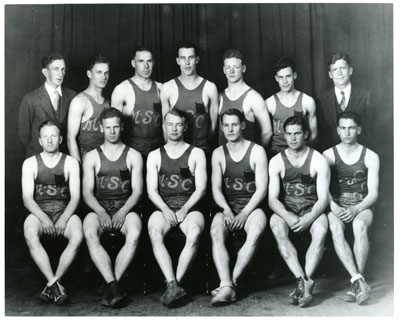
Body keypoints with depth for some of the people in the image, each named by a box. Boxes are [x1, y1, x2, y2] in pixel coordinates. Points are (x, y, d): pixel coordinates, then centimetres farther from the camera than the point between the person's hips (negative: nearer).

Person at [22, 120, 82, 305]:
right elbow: (27, 198, -1)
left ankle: (51, 284, -21)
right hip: (39, 212, 0)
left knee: (78, 237, -32)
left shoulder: (70, 163, 8)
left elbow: (75, 197, 0)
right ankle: (55, 285, -32)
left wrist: (64, 219, -18)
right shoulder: (30, 163, 8)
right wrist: (43, 218, -19)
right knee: (30, 236, -35)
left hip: (65, 212, 0)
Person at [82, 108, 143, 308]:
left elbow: (137, 191, 2)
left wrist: (123, 212, -16)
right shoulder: (92, 157, 13)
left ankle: (111, 286, -28)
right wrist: (101, 212, -16)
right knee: (90, 234, -34)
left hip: (125, 209, -1)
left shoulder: (133, 156, 12)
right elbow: (87, 192, 4)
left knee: (134, 235, -34)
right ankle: (113, 285, -36)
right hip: (99, 209, 1)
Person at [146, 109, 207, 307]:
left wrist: (184, 209, -13)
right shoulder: (154, 156, 16)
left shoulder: (196, 153, 12)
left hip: (190, 207, -1)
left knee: (195, 233, -34)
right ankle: (174, 286, -36)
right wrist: (165, 209, -13)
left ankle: (173, 285, -29)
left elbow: (201, 188, 2)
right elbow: (151, 190, 6)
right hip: (163, 207, 1)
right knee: (154, 232, -32)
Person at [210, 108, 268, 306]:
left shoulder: (257, 151, 2)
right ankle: (227, 286, -36)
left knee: (255, 234, -34)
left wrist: (245, 213, -17)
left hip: (251, 207, -2)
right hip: (227, 207, 2)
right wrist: (226, 209, -15)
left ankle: (230, 282, -30)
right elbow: (216, 188, 4)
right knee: (216, 233, -30)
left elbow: (261, 189, -4)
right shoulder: (218, 154, 11)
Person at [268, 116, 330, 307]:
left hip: (312, 211, -1)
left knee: (321, 230, -35)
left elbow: (323, 198, -7)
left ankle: (304, 281, -32)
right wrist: (287, 216, -25)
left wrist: (309, 218, -26)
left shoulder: (318, 160, -1)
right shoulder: (277, 161, 3)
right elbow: (272, 199, -4)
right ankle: (305, 282, -36)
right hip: (286, 212, 1)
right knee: (277, 226, -33)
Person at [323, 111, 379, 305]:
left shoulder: (370, 157, 7)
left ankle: (355, 285, -34)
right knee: (335, 227, -34)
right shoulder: (328, 155, 7)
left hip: (361, 207, 0)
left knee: (360, 225, -35)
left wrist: (356, 210, -19)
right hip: (336, 207, 1)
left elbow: (373, 194, -1)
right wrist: (334, 207, -22)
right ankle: (358, 280, -39)